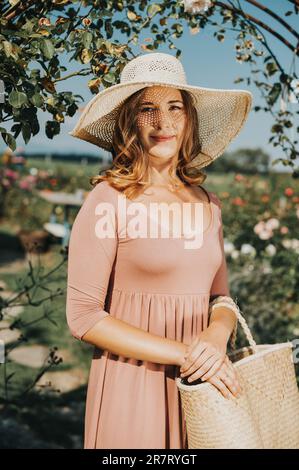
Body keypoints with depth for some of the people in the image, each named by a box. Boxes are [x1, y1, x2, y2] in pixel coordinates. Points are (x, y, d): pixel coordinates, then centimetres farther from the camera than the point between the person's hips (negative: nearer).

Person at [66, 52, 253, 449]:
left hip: (202, 384, 5)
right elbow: (83, 316, -13)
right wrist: (182, 354, -16)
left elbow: (221, 296, 10)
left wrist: (216, 335, -12)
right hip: (132, 386, -5)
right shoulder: (108, 200, -12)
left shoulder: (206, 204, 4)